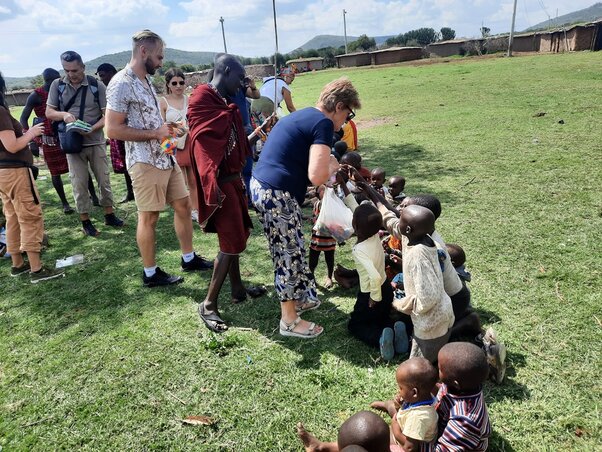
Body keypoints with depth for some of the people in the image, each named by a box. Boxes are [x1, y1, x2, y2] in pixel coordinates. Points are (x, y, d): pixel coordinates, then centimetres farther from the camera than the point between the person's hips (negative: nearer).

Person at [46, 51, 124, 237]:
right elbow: (49, 112, 5)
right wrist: (64, 114, -17)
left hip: (96, 142, -1)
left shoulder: (97, 86, -5)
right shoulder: (57, 85, 1)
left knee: (104, 180, 8)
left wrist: (92, 129, -21)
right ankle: (85, 221, 15)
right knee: (79, 183, 4)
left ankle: (109, 215, 24)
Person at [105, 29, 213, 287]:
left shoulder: (146, 80, 13)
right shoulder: (121, 84, -15)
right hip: (145, 162, -9)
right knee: (149, 217, 2)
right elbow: (113, 130, -19)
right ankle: (150, 273, 16)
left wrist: (167, 129, 5)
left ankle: (189, 259, 27)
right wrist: (155, 133, -18)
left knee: (183, 205, 13)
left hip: (166, 157, 9)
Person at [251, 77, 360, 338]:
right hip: (277, 195, -10)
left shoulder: (300, 116, 18)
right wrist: (332, 167, -1)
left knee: (291, 250, 22)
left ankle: (299, 298, 39)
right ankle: (289, 321, 19)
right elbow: (317, 176, -22)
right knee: (289, 254, 4)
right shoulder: (323, 123, -11)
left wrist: (325, 165, 21)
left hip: (259, 187, 10)